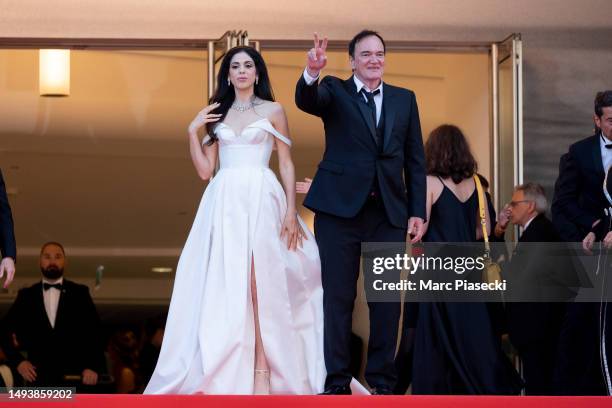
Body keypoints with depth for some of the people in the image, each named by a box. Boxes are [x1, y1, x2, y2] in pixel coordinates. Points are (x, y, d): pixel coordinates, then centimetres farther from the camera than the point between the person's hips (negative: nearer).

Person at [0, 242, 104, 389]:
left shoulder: (79, 293, 9)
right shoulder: (26, 296, 11)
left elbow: (94, 332, 4)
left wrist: (93, 367, -7)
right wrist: (17, 361, 2)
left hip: (75, 377, -1)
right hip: (38, 378, 1)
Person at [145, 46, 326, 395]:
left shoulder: (273, 111, 7)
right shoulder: (217, 114, 15)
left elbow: (287, 164, 4)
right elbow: (205, 170, 11)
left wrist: (291, 212, -5)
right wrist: (193, 131, 1)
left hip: (261, 201, -3)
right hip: (224, 203, 3)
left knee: (259, 285, -8)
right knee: (223, 285, -1)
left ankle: (262, 371, -8)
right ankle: (225, 370, 3)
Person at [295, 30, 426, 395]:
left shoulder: (404, 99, 12)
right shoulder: (334, 91, 4)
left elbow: (415, 159, 10)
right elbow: (306, 101, -18)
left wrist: (418, 211, 3)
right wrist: (312, 73, -40)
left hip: (389, 211, 2)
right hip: (340, 207, -2)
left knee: (387, 298, 4)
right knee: (338, 296, 1)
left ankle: (382, 380, 12)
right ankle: (337, 381, 6)